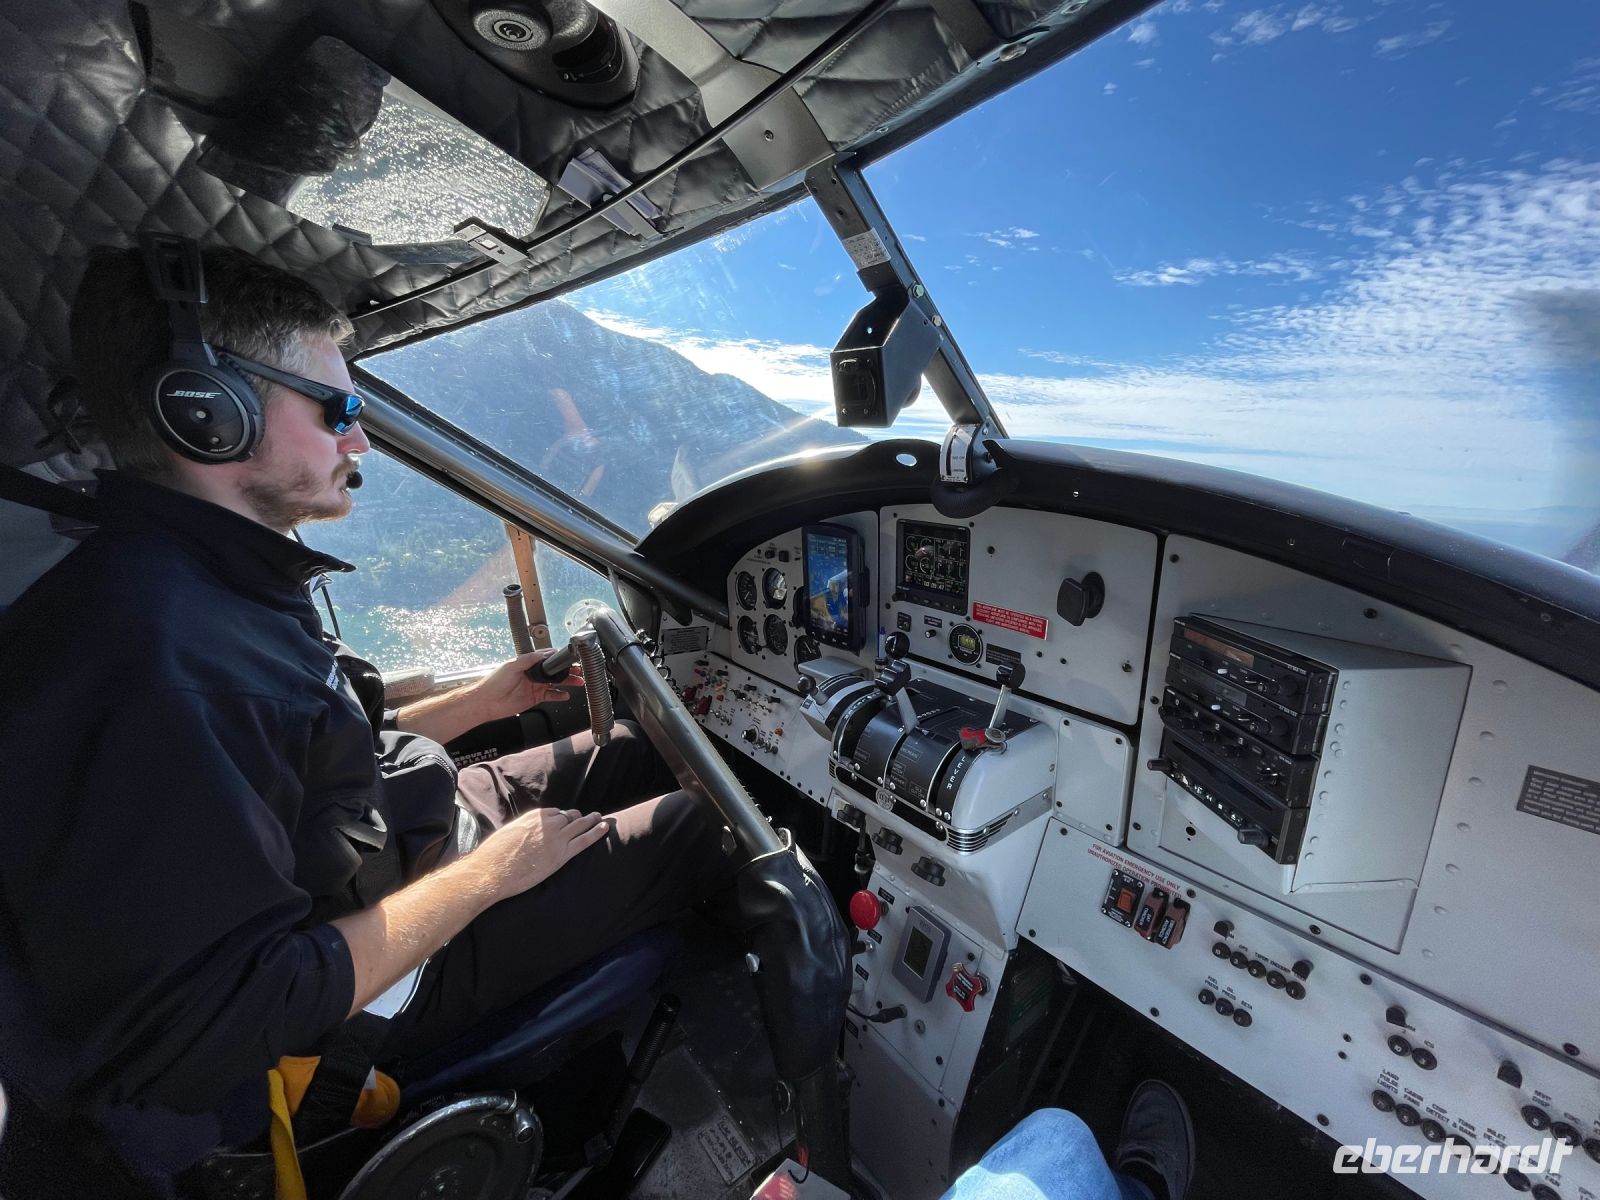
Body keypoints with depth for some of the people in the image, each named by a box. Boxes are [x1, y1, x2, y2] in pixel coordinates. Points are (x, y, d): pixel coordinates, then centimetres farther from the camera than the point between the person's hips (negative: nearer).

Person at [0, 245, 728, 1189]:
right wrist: (487, 873, -24)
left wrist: (484, 700, 5)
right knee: (698, 820, -4)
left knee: (646, 751, 15)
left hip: (411, 834, 9)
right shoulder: (146, 660, -32)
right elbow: (210, 1028, -31)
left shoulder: (224, 581, 1)